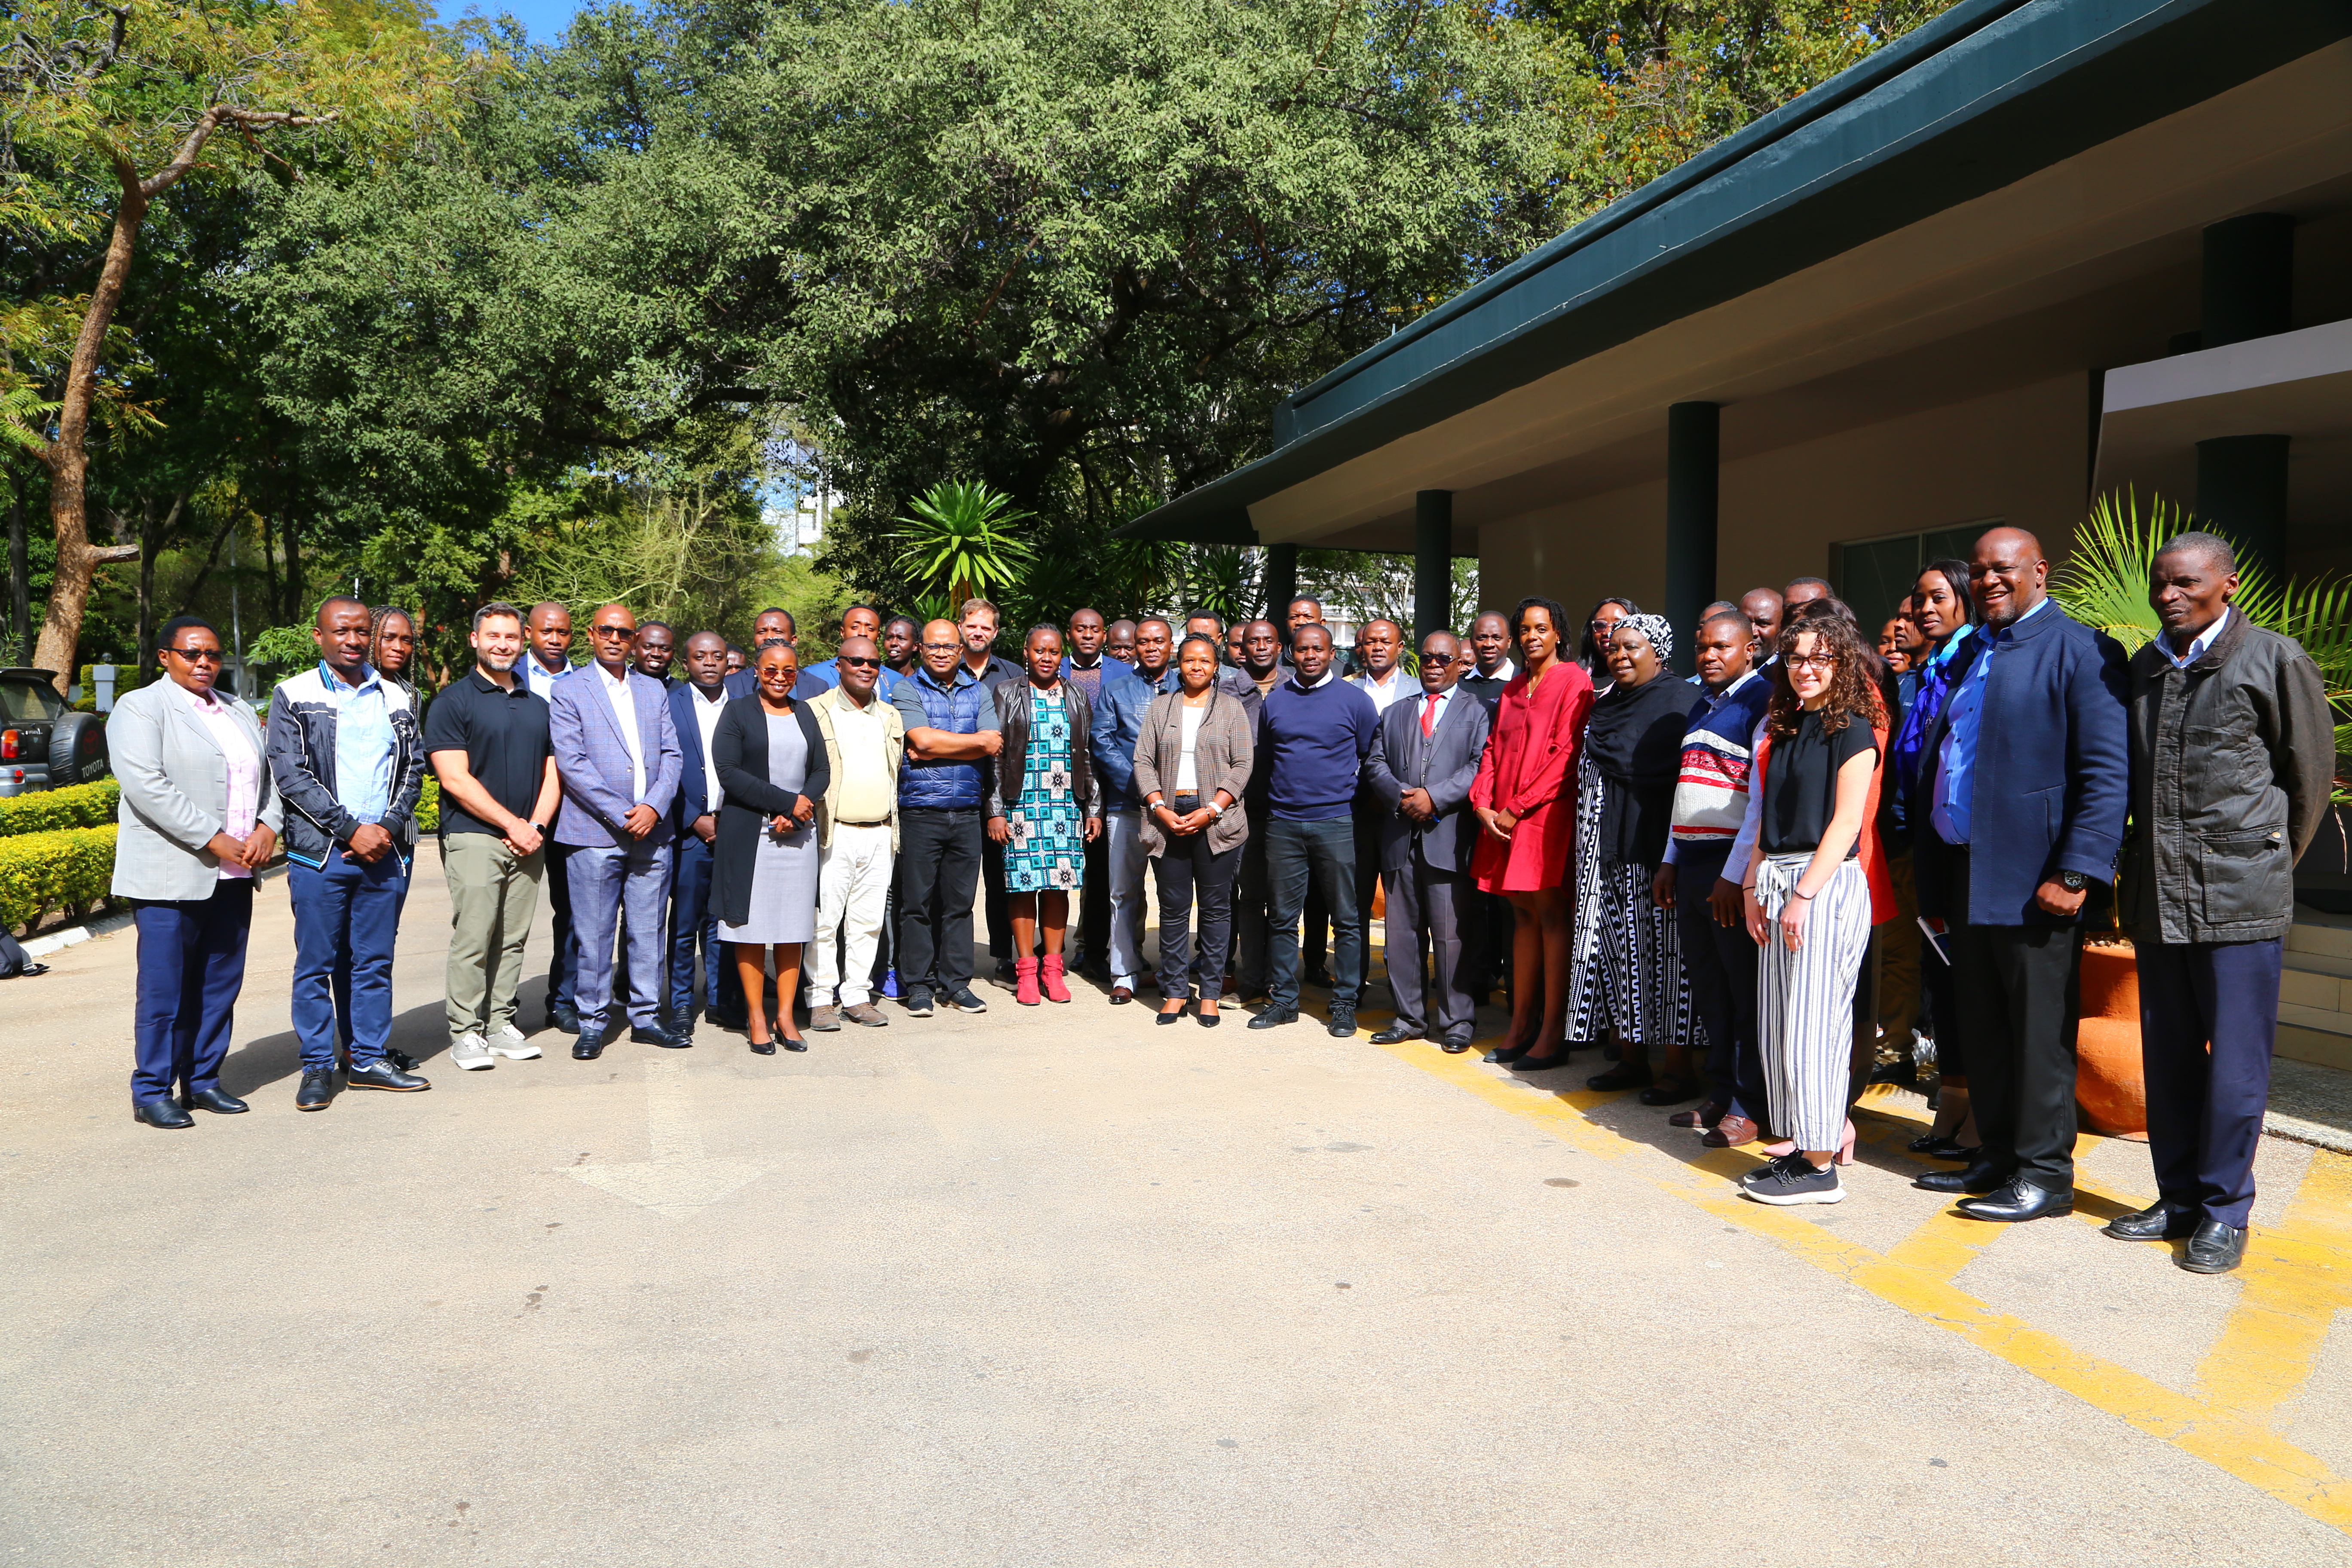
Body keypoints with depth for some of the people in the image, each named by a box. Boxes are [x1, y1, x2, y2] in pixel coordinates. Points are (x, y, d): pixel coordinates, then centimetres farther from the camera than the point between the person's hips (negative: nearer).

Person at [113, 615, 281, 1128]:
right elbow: (146, 784, -14)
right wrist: (214, 839, -17)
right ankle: (152, 1092, 8)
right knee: (164, 987, -2)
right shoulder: (140, 708, -2)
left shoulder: (240, 711, 19)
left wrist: (267, 826, -4)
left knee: (220, 984, 9)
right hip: (171, 873, -6)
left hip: (233, 875, 6)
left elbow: (267, 775, 17)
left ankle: (202, 1080, 19)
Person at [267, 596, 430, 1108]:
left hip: (386, 853, 3)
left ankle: (370, 1058, 17)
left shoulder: (396, 699, 12)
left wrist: (389, 827, -6)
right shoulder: (293, 696, 1)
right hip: (320, 853, -3)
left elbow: (413, 770, 10)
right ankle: (317, 1067, 11)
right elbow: (290, 775, -6)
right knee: (317, 964, 2)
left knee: (375, 962, 9)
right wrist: (351, 830, -12)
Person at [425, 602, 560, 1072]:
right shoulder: (453, 701, 0)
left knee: (513, 938, 6)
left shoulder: (537, 705, 17)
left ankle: (501, 1023, 13)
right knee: (472, 940, -6)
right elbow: (455, 778, -8)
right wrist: (511, 823, -10)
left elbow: (552, 772, 15)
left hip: (528, 840, 5)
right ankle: (465, 1033, 0)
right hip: (475, 837, -5)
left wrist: (535, 826, -2)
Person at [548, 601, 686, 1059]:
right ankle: (592, 1024, 12)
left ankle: (646, 1017, 19)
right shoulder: (569, 693, 1)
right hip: (595, 833, -4)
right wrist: (622, 816, -13)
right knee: (594, 935, 1)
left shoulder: (654, 690, 14)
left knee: (648, 931, 8)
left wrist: (654, 807, -8)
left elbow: (672, 754, 9)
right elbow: (571, 764, -7)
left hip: (652, 830, 4)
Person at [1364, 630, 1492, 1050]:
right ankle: (1410, 1017, 18)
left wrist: (1434, 797, -15)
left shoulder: (1477, 711, 7)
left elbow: (1480, 766, -6)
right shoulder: (1395, 713, 21)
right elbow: (1375, 764, 12)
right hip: (1401, 838, 4)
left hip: (1449, 839, -4)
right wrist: (1402, 797, -6)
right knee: (1403, 933, 8)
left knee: (1452, 935, -3)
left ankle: (1457, 1021, 6)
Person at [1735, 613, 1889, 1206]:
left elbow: (1846, 822, -12)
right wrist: (1752, 887, 8)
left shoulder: (1853, 729, -5)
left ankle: (1822, 1165, 0)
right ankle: (1808, 1144, 17)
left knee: (1813, 1021, -7)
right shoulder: (1785, 730, 16)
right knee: (1779, 1023, 8)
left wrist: (1804, 894, -17)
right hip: (1778, 883, 8)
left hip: (1829, 883, -8)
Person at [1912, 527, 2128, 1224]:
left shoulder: (2079, 650, -8)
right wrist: (1929, 865, 13)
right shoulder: (1968, 656, 17)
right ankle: (1998, 1157, 27)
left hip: (2034, 878, -8)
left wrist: (2076, 874, -20)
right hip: (1965, 873, 8)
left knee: (2038, 1032, 1)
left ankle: (2044, 1173, 12)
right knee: (1982, 1029, 15)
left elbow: (2108, 773, -14)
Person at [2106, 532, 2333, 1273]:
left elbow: (2311, 774, 3)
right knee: (2168, 1056, 11)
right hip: (2155, 897, 5)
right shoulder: (2143, 667, 12)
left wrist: (2268, 865, 9)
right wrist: (2140, 864, 16)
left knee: (2234, 1061, 0)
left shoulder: (2277, 659, -4)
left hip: (2239, 899, -5)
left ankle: (2224, 1211, 12)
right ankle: (2178, 1198, 22)